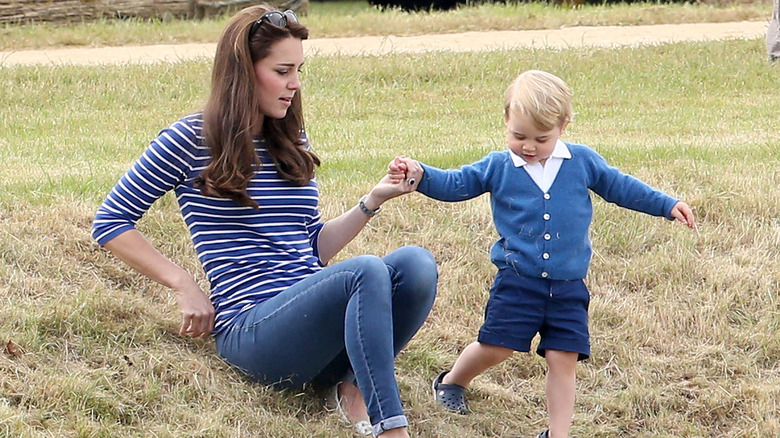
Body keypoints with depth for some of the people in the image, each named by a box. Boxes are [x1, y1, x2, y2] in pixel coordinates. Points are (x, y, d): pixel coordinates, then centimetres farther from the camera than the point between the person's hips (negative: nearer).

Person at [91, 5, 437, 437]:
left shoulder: (292, 143, 19)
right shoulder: (190, 141, 0)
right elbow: (110, 222, 3)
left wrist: (371, 202, 7)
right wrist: (185, 286, -5)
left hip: (315, 316, 6)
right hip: (253, 330, -6)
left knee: (416, 263, -24)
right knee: (366, 271, -35)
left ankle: (356, 386, -17)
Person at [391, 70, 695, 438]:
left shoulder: (582, 161, 4)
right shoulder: (497, 167, 2)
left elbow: (620, 187, 14)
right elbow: (455, 184, 3)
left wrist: (667, 205, 13)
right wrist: (420, 174, -15)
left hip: (568, 287, 1)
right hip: (517, 282, -1)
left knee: (563, 359, -2)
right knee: (495, 347, -1)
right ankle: (452, 381, 29)